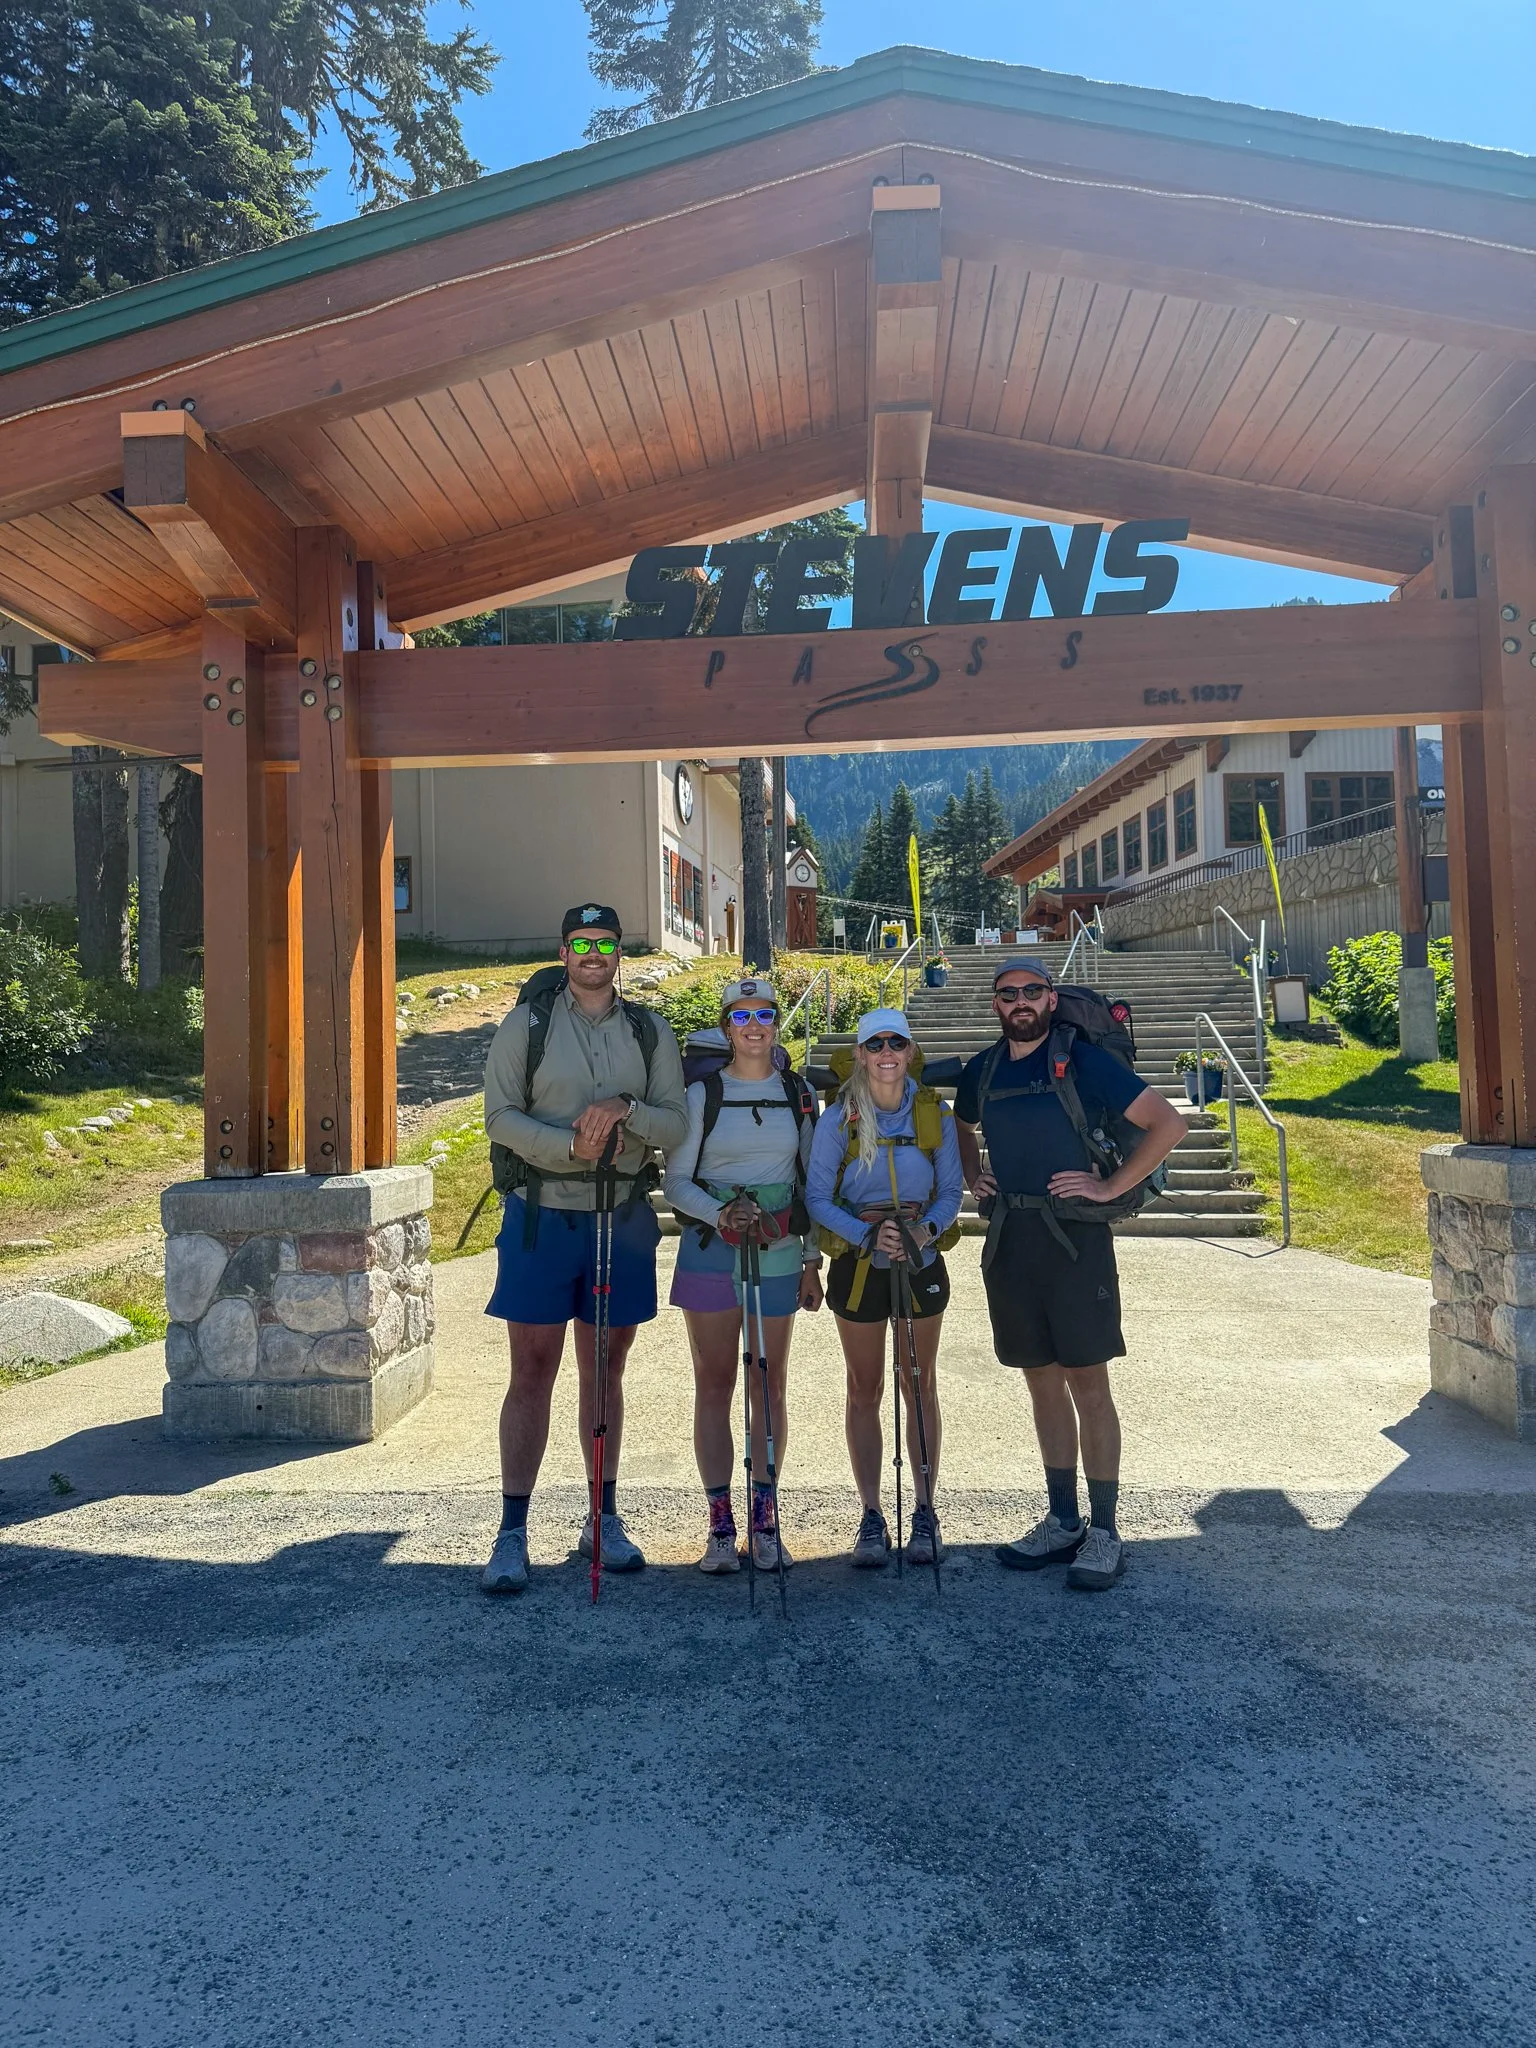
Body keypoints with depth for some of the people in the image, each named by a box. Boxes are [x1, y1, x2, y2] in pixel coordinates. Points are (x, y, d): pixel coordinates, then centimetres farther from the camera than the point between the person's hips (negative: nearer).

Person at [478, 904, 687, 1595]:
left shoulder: (650, 1031, 7)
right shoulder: (527, 1024, 1)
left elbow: (676, 1123, 1)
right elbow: (500, 1116, -6)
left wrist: (627, 1111, -18)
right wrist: (569, 1145, -20)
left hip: (623, 1220, 2)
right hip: (541, 1218, -2)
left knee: (605, 1372, 13)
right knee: (532, 1372, 0)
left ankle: (604, 1519, 26)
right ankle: (512, 1533, 10)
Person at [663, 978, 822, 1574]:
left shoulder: (799, 1094, 7)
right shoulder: (702, 1094, 1)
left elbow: (813, 1182, 11)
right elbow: (676, 1181, -1)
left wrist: (812, 1260, 8)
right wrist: (721, 1215, -19)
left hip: (778, 1255, 1)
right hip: (709, 1252, -1)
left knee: (769, 1386, 5)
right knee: (714, 1384, 2)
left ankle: (764, 1520, 15)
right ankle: (720, 1525, 9)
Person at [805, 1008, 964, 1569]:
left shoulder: (934, 1113, -3)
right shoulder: (838, 1119, -8)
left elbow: (951, 1190, 2)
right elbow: (817, 1198, -8)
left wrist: (927, 1228, -18)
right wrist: (867, 1234, -22)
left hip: (921, 1260, 1)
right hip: (858, 1263, -1)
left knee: (920, 1386, 10)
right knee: (865, 1389, 8)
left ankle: (924, 1513, 22)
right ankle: (872, 1518, 18)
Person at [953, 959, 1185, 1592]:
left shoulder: (1083, 1060, -6)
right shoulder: (981, 1070, 9)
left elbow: (1167, 1123, -8)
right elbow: (963, 1129, 30)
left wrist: (1110, 1187, -11)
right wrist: (973, 1177, 12)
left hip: (1073, 1236, -5)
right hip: (1008, 1238, 5)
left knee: (1087, 1383, -1)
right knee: (1043, 1383, 12)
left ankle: (1104, 1533, 9)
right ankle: (1062, 1522, 23)